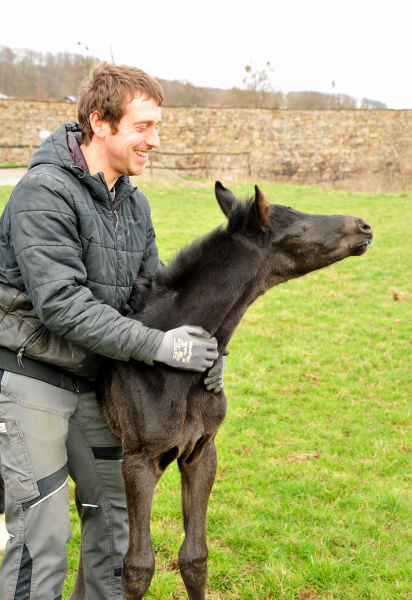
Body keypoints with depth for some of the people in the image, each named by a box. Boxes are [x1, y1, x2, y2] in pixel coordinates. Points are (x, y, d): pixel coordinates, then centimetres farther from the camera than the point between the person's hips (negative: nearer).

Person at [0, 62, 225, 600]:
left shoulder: (134, 202, 6)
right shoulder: (44, 193, -20)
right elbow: (60, 303, -27)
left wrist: (206, 345, -8)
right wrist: (159, 345, -28)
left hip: (95, 378, 8)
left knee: (113, 510, 17)